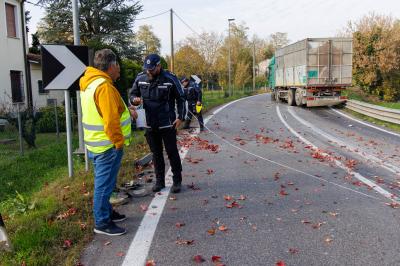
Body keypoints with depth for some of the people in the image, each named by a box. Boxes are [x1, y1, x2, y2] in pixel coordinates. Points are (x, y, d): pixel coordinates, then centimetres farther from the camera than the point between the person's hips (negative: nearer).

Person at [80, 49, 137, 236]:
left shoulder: (91, 82, 11)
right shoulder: (104, 87, -21)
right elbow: (111, 120, -26)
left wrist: (126, 110, 9)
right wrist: (119, 142, -16)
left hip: (97, 143, 10)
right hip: (107, 145, -10)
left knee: (104, 183, 21)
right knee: (105, 184, 0)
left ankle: (107, 212, 36)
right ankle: (102, 223, 12)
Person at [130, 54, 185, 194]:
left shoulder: (170, 79, -10)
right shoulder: (140, 78, -1)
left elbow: (180, 98, -2)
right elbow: (132, 94, 10)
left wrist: (180, 117, -7)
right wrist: (135, 99, -14)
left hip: (167, 124, -3)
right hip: (150, 124, 4)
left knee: (172, 153, 4)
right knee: (156, 154, 13)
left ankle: (177, 181, 18)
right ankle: (159, 181, 26)